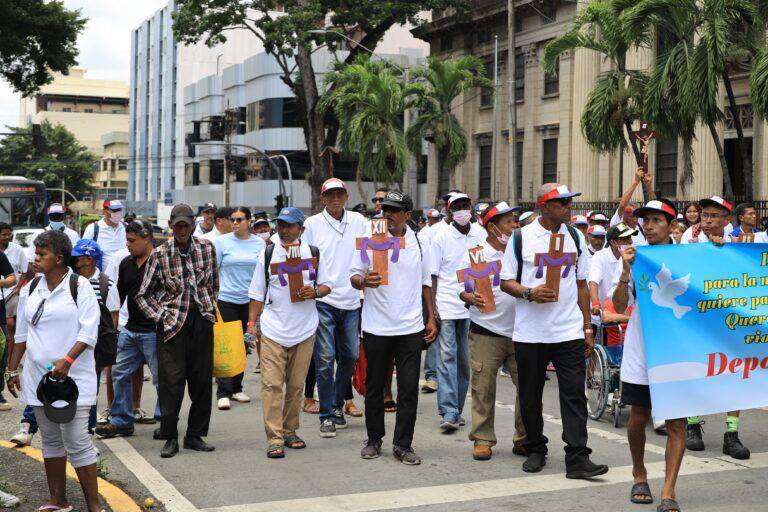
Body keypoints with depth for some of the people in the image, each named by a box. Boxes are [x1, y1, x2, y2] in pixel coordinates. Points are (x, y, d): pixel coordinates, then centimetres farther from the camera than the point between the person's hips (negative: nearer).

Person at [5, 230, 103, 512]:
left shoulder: (79, 286, -7)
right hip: (38, 376, 6)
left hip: (73, 376, -6)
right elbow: (22, 333, 17)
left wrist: (67, 360, -24)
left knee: (77, 441, -9)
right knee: (50, 440, 12)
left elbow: (89, 331, -13)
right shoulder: (31, 289, 10)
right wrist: (12, 370, 14)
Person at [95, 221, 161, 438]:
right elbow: (119, 294, 20)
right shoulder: (126, 264, 12)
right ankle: (121, 421, 19)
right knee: (120, 373, 10)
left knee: (161, 377, 1)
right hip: (130, 329, 8)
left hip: (153, 331, -7)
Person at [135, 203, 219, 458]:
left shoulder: (207, 248, 5)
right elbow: (143, 294, 3)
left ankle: (195, 435, 15)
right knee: (172, 379, -6)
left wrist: (210, 311, 9)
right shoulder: (160, 255, -2)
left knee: (202, 378, 4)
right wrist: (161, 317, -6)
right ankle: (170, 438, 4)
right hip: (172, 321, -3)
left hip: (201, 319, 3)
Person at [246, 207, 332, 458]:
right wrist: (252, 322, 1)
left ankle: (290, 431, 22)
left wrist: (315, 292, -12)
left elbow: (327, 285, 10)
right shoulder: (267, 255, 5)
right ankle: (274, 439, -6)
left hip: (304, 330, 1)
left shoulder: (313, 253, 6)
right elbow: (257, 293, 8)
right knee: (272, 384, -7)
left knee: (296, 385, 8)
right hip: (272, 330, -1)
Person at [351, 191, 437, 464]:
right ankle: (374, 439, 24)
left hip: (411, 328, 1)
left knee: (409, 388, 0)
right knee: (374, 386, 9)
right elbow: (353, 277, 0)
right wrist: (364, 281, -23)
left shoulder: (418, 243, 6)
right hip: (376, 327, -1)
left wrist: (431, 318, 11)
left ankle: (403, 444, 8)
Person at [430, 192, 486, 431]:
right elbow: (433, 275, 0)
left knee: (465, 360, 7)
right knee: (447, 356, -8)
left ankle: (456, 409, 17)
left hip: (472, 306, 3)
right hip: (446, 306, -3)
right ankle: (448, 413, -10)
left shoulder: (481, 235, 5)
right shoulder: (442, 237, -2)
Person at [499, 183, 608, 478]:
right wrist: (530, 293, -17)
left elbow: (582, 285, 15)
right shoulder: (521, 238, 0)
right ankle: (535, 451, 24)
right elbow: (506, 282, 2)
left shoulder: (576, 238, 11)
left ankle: (577, 459, -4)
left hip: (569, 331, 2)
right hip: (530, 332, -2)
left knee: (574, 394, -5)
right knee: (530, 396, 8)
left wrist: (587, 327, 11)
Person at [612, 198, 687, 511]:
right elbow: (619, 306, -4)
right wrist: (626, 272, -16)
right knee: (638, 418, 9)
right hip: (640, 353, 1)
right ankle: (639, 476, 31)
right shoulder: (635, 259, 3)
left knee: (676, 422, -4)